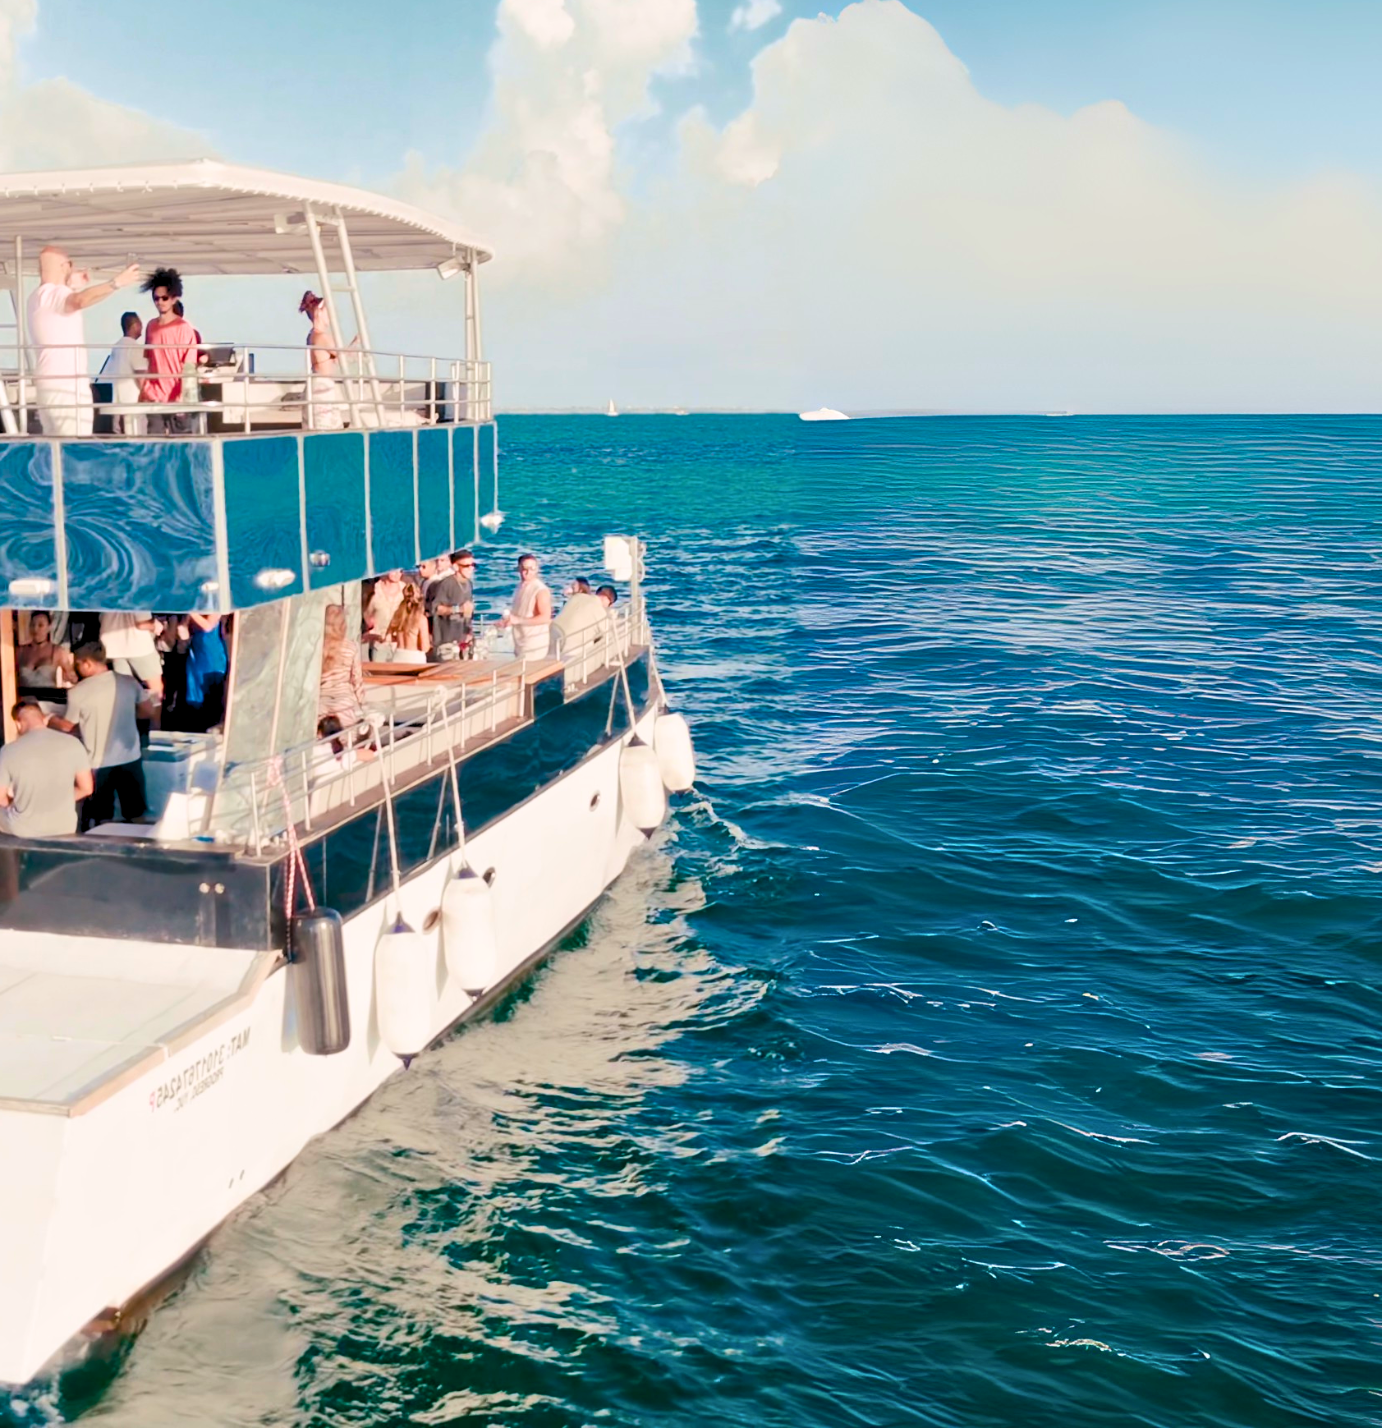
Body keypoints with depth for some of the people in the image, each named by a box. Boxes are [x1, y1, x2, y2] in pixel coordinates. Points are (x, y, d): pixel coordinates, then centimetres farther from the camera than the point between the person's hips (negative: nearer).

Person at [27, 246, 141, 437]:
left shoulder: (39, 296, 19)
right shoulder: (51, 294, -12)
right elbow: (80, 300, -34)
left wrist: (69, 287, 39)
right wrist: (117, 282, -34)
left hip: (52, 383, 10)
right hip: (65, 384, -10)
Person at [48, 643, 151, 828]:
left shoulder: (78, 692, -12)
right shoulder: (130, 682, -4)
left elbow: (68, 726, 2)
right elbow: (148, 712, 6)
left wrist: (51, 721, 22)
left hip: (98, 763, -3)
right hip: (130, 758, 3)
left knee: (101, 821, 9)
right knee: (136, 816, 15)